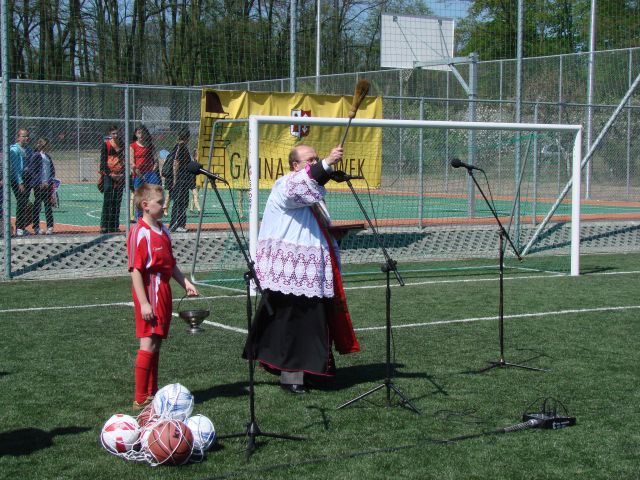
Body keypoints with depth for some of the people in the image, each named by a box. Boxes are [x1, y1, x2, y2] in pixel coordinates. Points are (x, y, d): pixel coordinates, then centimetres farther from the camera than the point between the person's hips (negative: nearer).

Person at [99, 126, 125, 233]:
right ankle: (104, 226, -11)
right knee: (107, 200, -10)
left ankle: (115, 225, 10)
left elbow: (126, 160, 14)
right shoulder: (106, 144, 1)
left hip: (120, 175, 4)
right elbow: (103, 161, -2)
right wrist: (110, 174, -12)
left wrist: (123, 174, 0)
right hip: (108, 174, -4)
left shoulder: (123, 145, 11)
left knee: (117, 201, 5)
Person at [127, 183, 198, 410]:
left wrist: (185, 282, 11)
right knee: (148, 344, -8)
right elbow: (135, 270, -17)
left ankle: (152, 393, 22)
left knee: (157, 342, 14)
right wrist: (143, 303, -21)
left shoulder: (163, 230, 13)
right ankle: (141, 399, -4)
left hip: (163, 292, 9)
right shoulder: (139, 233, -14)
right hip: (149, 292, -9)